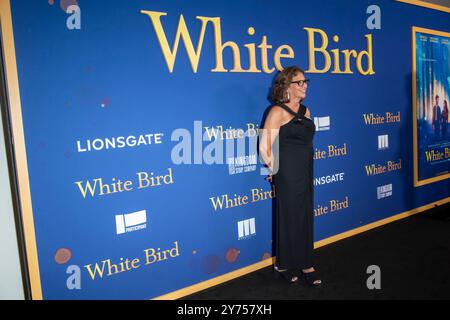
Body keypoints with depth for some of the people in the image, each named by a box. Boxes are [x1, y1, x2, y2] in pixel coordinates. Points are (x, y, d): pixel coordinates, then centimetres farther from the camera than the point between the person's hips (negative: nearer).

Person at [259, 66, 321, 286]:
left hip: (306, 173, 7)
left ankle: (304, 265, 26)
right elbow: (264, 147, -17)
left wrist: (305, 168, 16)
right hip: (287, 175, -7)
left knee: (306, 218, 12)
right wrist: (275, 169, -5)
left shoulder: (305, 111, 11)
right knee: (290, 219, 4)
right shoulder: (278, 111, -12)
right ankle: (284, 265, 22)